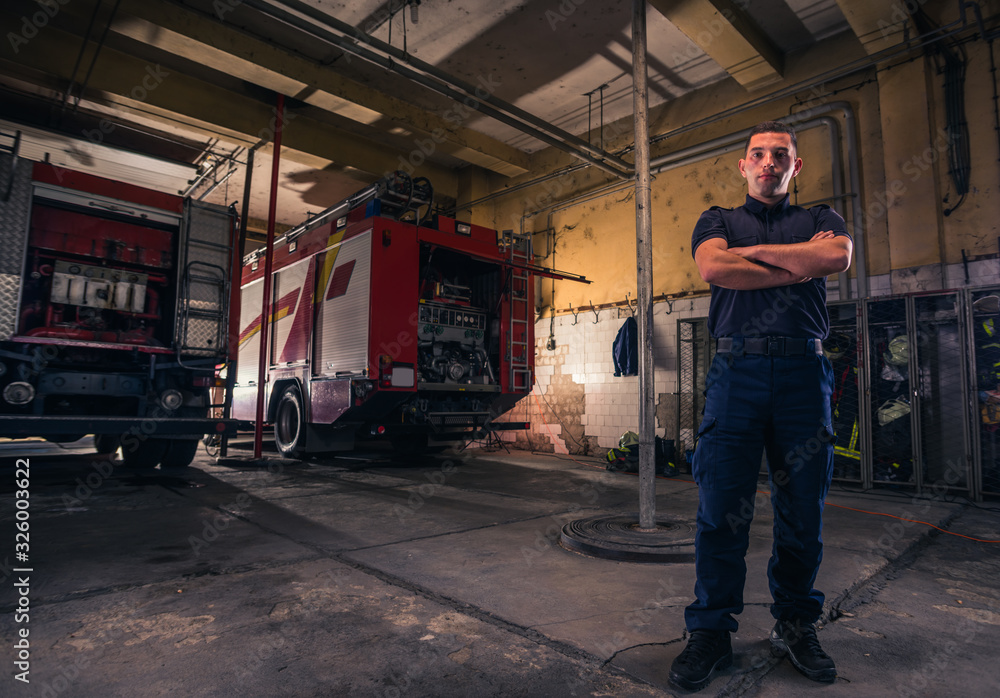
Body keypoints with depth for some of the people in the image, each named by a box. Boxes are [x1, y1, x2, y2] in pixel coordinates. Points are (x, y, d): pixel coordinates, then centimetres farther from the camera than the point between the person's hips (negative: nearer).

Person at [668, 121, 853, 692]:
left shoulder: (820, 219, 20)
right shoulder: (718, 220, 18)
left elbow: (838, 257, -5)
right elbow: (713, 268, -5)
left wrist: (754, 251, 1)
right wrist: (798, 264, 0)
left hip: (804, 372, 2)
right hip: (737, 371, -1)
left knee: (802, 509, 6)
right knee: (721, 508, -3)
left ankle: (796, 625, 24)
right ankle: (711, 631, 10)